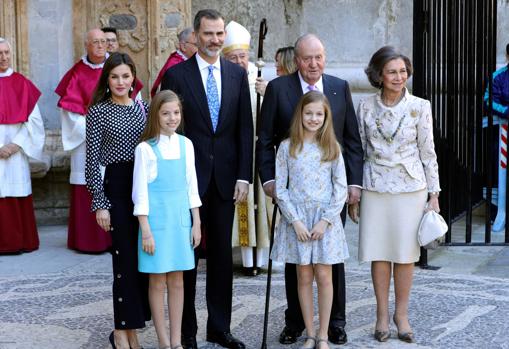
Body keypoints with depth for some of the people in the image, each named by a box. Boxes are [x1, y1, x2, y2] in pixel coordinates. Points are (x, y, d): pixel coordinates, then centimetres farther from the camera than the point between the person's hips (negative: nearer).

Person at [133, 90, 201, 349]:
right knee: (158, 281, 4)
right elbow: (140, 193, -8)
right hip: (156, 218, -4)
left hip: (181, 218, 4)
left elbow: (192, 186, 9)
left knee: (177, 280, 9)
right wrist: (146, 231, -11)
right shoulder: (145, 148, -8)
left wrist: (196, 224, 7)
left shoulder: (186, 144, 5)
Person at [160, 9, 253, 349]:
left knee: (222, 253, 10)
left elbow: (245, 128, 5)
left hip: (225, 177, 3)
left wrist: (244, 176, -1)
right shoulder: (176, 75, -3)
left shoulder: (238, 74, 6)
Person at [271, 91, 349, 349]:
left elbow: (341, 188, 1)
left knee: (324, 277, 1)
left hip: (326, 219, 0)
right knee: (304, 277, 5)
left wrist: (325, 221, -8)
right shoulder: (287, 147, 1)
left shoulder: (332, 148, 3)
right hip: (297, 218, 0)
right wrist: (296, 221, -8)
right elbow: (280, 189, -1)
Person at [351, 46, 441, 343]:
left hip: (410, 187, -1)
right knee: (378, 253, 4)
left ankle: (402, 315, 18)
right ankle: (383, 315, 18)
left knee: (406, 253, 4)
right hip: (375, 187, 1)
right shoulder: (366, 107, 1)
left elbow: (428, 152, 1)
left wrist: (434, 193, 0)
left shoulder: (420, 107, -3)